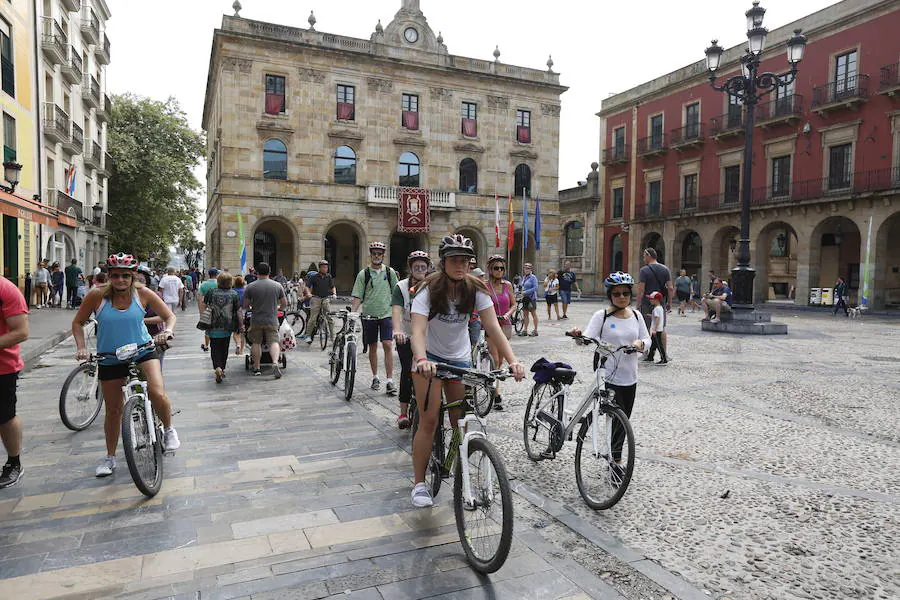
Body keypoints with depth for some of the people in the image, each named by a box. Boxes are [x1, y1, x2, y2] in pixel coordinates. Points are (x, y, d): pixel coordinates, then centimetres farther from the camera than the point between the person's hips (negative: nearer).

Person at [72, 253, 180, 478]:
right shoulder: (97, 295, -10)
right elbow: (78, 322, 3)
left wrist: (167, 331, -21)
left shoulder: (142, 293, -9)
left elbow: (169, 315, -1)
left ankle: (169, 430, 4)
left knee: (157, 392, -25)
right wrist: (81, 348, -10)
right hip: (110, 358, 1)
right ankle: (110, 457, 30)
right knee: (113, 409, 10)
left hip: (143, 351, -1)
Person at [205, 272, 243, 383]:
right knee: (224, 348, 15)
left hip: (213, 326, -1)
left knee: (215, 348, 5)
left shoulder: (211, 292, -4)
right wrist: (241, 325, 3)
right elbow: (238, 311, -4)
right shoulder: (234, 294, -5)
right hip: (227, 327, 1)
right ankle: (222, 369, 24)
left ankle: (217, 367, -16)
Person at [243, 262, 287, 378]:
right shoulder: (277, 285, 2)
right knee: (274, 341, 1)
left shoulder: (250, 287, -3)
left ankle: (256, 368, 15)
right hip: (272, 320, 0)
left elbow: (245, 306, 0)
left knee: (256, 343, 11)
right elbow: (284, 304, 6)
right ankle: (275, 362, -22)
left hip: (256, 320, 0)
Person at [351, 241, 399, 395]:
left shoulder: (390, 272, 4)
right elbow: (357, 297, -1)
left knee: (387, 345, -10)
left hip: (386, 314, 0)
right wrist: (352, 313, -14)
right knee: (372, 347, 9)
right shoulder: (363, 274, 1)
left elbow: (396, 293, 10)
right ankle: (375, 377, 24)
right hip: (369, 315, 1)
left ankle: (389, 381, -8)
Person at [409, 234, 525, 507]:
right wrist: (422, 360, -53)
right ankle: (419, 484, 4)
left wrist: (512, 360, -37)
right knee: (429, 420, -9)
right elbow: (418, 331, -33)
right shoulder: (429, 290, -21)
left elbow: (493, 328, -22)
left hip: (460, 359, 3)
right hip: (430, 357, -3)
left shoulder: (475, 290, -14)